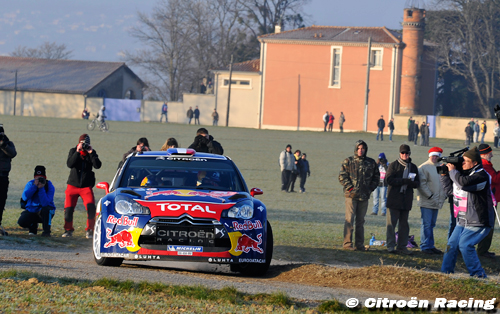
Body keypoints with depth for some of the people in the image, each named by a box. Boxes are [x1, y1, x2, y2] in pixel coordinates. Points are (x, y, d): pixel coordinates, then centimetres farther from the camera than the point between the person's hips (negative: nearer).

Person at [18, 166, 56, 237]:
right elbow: (25, 197, -25)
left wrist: (41, 188, -35)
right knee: (22, 222, -26)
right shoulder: (30, 184, -7)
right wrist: (34, 186, -31)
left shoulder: (49, 186, -16)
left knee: (46, 208, -38)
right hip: (31, 211, 2)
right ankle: (33, 226, 12)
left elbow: (45, 203, -29)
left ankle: (46, 231, -19)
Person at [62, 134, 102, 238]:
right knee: (68, 208, -2)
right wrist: (77, 152, -23)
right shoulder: (73, 151, 2)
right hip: (73, 185, 0)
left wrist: (91, 153, -20)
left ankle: (89, 230, -4)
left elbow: (97, 165, -13)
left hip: (86, 186, 0)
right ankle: (68, 230, 18)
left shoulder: (91, 152, 2)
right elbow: (69, 164, -16)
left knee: (91, 207, -17)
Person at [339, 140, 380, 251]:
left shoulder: (371, 163, 9)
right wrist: (350, 187, -11)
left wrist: (371, 188, 4)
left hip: (364, 196, 3)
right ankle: (347, 243, -4)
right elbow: (342, 176, -1)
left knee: (360, 221, 8)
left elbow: (376, 177, 17)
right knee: (349, 219, -7)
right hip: (351, 195, -3)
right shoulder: (348, 162, 1)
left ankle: (359, 244, 13)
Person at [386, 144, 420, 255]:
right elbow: (389, 180, -10)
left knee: (404, 224, 7)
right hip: (394, 199, -4)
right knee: (391, 223, -6)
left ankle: (402, 246, 12)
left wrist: (411, 182, -14)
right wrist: (405, 181, -17)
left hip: (407, 200, 4)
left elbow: (417, 183, 10)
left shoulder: (413, 167, 14)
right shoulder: (393, 165, 2)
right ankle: (391, 246, -3)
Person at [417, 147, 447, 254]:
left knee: (431, 224, 12)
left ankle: (431, 246, 16)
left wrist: (444, 195, 9)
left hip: (437, 202, 6)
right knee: (426, 224, -5)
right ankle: (425, 246, -1)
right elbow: (422, 184, -12)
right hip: (426, 201, -6)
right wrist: (430, 196, -14)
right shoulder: (423, 167, -7)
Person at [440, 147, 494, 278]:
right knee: (452, 244, 6)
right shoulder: (464, 173, 12)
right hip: (463, 221, 9)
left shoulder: (481, 176, -17)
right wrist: (444, 175, 11)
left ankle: (478, 274, -10)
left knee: (465, 245, -17)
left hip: (477, 222, -9)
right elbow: (450, 190, 24)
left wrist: (452, 171, -16)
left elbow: (464, 183, -33)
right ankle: (446, 271, 17)